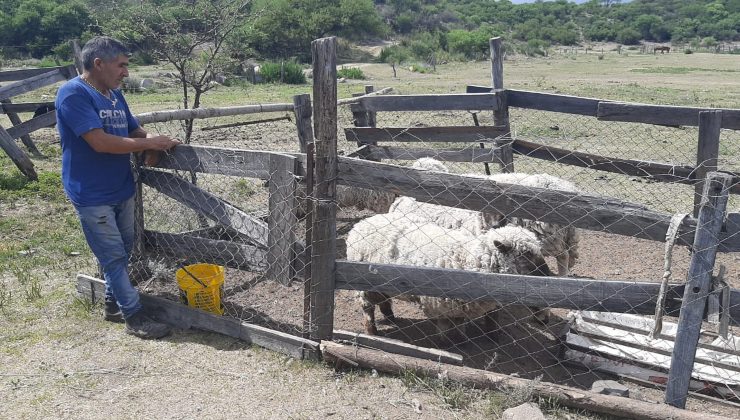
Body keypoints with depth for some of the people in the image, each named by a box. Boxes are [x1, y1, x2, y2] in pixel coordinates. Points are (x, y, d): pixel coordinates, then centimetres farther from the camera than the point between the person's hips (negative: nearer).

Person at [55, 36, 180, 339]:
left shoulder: (115, 94, 8)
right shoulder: (73, 93, -17)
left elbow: (135, 132, 14)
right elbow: (100, 142, -25)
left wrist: (155, 143, -9)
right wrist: (149, 143, -18)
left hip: (122, 189, 8)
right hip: (92, 195, -8)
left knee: (123, 251, 16)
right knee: (114, 256, 0)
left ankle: (114, 303, 32)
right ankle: (134, 316, 9)